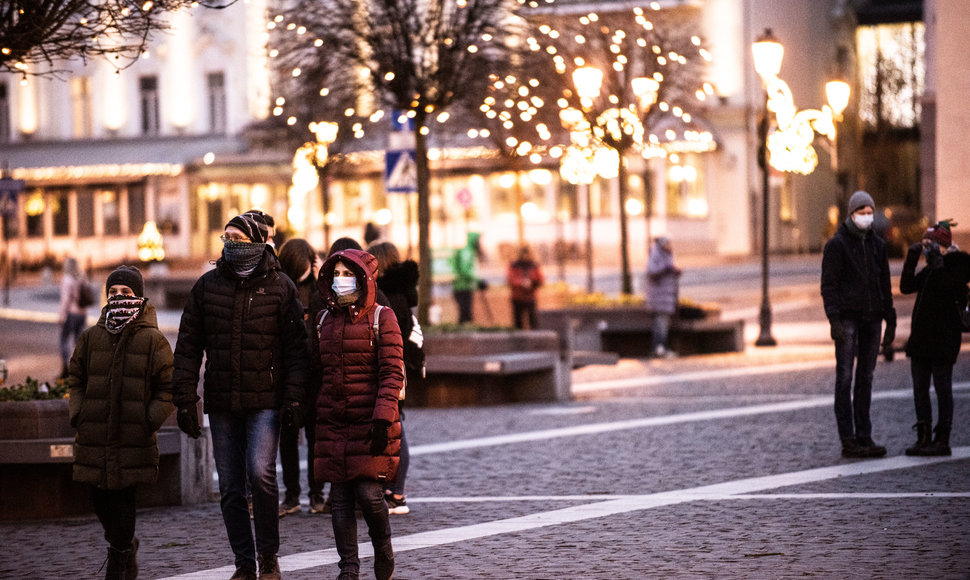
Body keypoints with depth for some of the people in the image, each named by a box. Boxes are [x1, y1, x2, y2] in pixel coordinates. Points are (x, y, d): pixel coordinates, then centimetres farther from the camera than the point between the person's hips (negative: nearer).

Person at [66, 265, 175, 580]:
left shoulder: (153, 340, -1)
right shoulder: (91, 338, 9)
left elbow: (168, 388, 2)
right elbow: (75, 379, 18)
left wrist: (151, 421, -8)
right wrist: (78, 415, 5)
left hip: (134, 436, -3)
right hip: (94, 434, 4)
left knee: (123, 496, -5)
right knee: (99, 497, 7)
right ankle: (126, 545, 33)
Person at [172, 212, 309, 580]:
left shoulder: (280, 287, 1)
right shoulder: (207, 286, 7)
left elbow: (295, 349, -1)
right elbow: (188, 346, 8)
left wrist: (294, 398, -10)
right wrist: (185, 398, 1)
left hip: (265, 401, -3)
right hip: (221, 404, 3)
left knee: (261, 473, -18)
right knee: (230, 488, 5)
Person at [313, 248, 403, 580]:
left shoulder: (381, 318, -2)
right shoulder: (325, 320, 12)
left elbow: (392, 373, -8)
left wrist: (383, 418, -17)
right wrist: (308, 415, 14)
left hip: (370, 422, -4)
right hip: (333, 424, 4)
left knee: (369, 493, -10)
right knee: (340, 497, 1)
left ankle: (383, 548, 15)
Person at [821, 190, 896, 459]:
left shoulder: (877, 245, 13)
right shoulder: (837, 244, -3)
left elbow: (885, 284, 18)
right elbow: (829, 284, -7)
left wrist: (890, 320, 13)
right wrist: (834, 320, -16)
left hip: (872, 319, 6)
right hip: (847, 318, -6)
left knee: (866, 378, 7)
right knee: (845, 378, -6)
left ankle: (864, 437, 11)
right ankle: (848, 440, -7)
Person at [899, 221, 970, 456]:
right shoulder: (930, 269, 16)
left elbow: (946, 286, -25)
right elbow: (906, 286, 6)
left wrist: (936, 260, -21)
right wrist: (911, 258, 0)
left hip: (943, 338, -8)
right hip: (921, 338, 8)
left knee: (942, 388, -3)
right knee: (920, 388, 9)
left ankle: (942, 440, 0)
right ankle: (923, 438, 15)